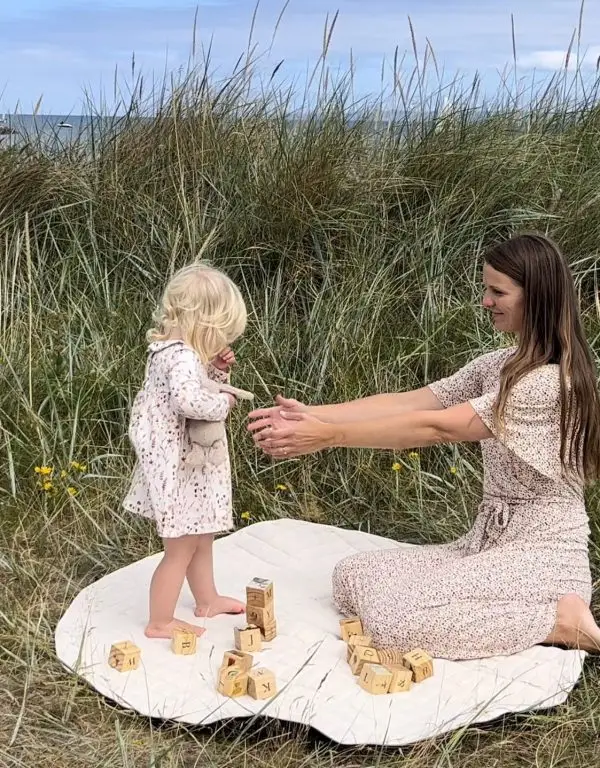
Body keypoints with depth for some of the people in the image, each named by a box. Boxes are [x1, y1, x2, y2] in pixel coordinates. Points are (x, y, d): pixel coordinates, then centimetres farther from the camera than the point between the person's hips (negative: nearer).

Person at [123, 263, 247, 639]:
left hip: (190, 465, 11)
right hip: (179, 469, -11)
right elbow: (191, 400, -43)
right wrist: (225, 402, -24)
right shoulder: (180, 356, -26)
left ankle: (207, 599, 44)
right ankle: (160, 622, 17)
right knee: (181, 549, 4)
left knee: (202, 536, 26)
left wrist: (218, 370, 1)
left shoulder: (175, 350, 5)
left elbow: (199, 384, 19)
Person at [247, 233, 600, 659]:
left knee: (395, 616, -24)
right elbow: (407, 402, -1)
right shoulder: (499, 366, 7)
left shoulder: (553, 380, -21)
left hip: (540, 557, -9)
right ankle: (514, 612, 5)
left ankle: (562, 621, -10)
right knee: (354, 576, -1)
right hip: (490, 543, 9)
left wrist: (329, 436, -25)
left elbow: (436, 427, -26)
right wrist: (310, 414, -12)